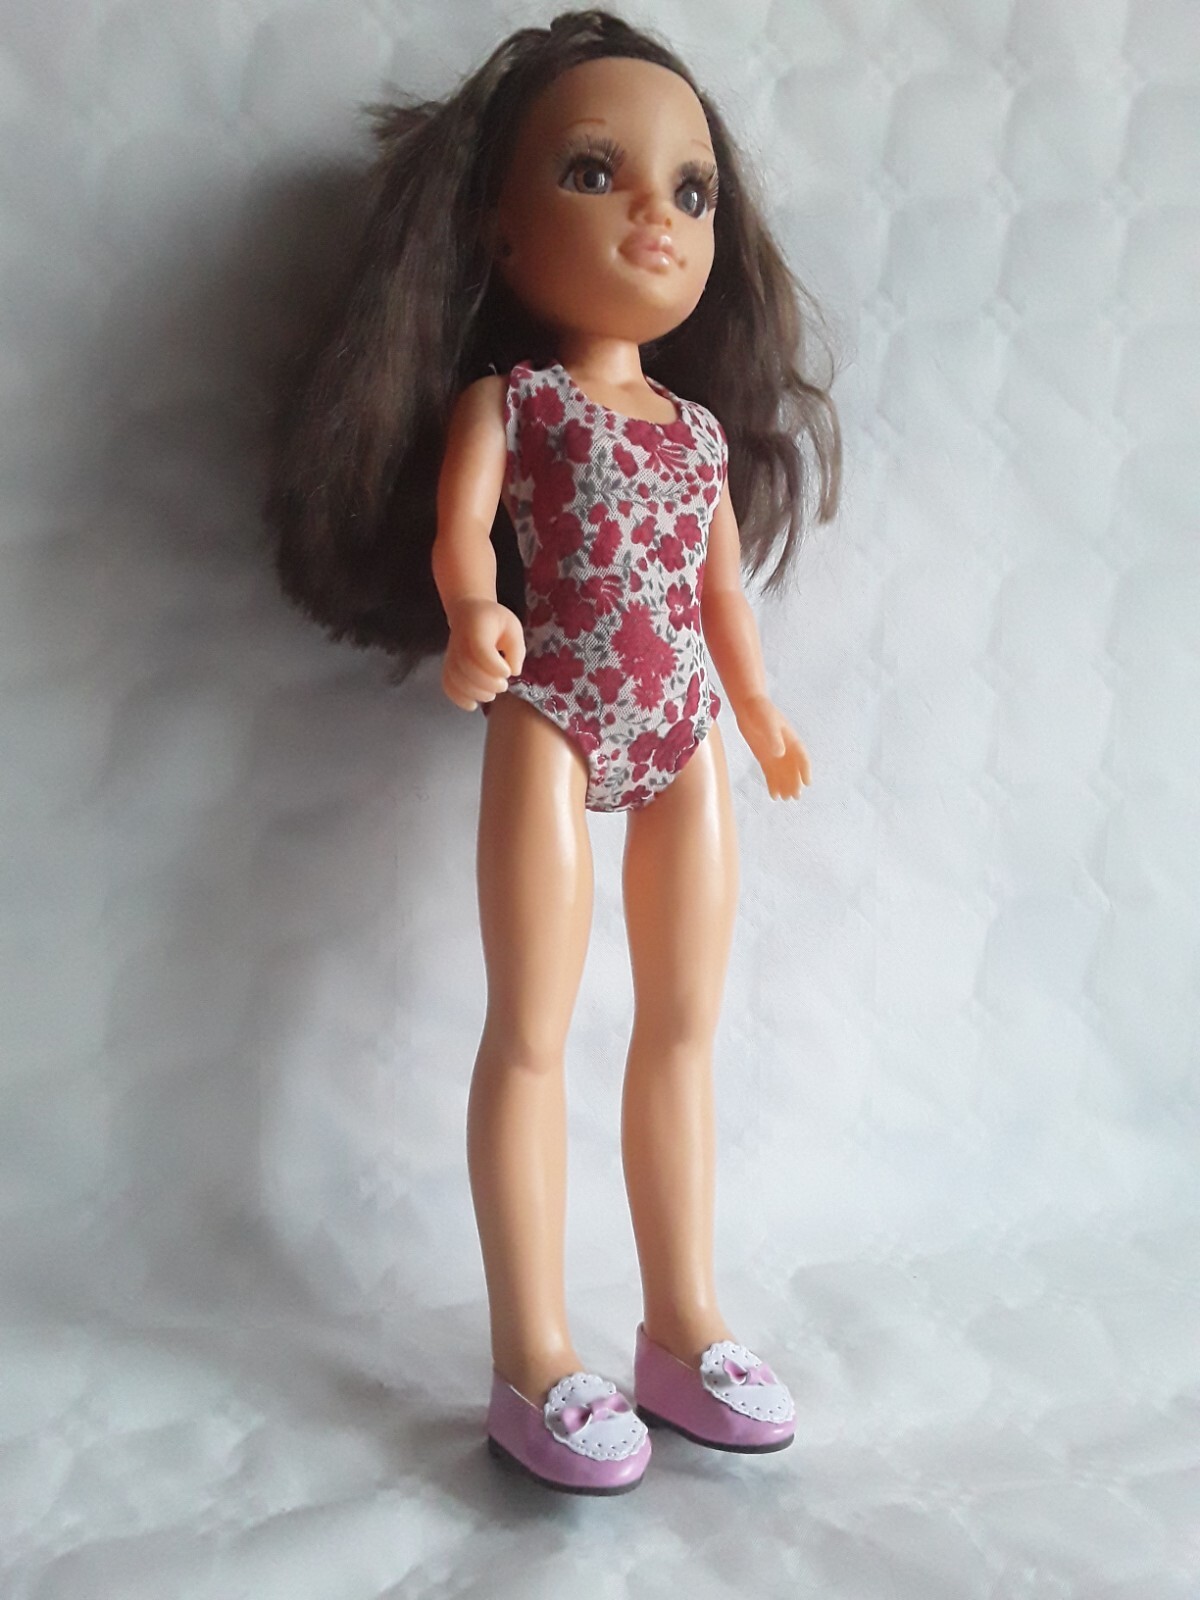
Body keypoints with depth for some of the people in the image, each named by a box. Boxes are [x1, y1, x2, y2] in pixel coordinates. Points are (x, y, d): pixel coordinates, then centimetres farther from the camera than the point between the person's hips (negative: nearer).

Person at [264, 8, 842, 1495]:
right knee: (531, 1033, -3)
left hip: (684, 733, 6)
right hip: (553, 720, -5)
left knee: (683, 1026, 9)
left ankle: (682, 1326, 21)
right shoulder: (504, 399, 0)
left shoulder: (706, 426, 15)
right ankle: (533, 1361, 6)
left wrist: (760, 712, 22)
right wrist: (473, 620, -32)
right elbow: (457, 526, -13)